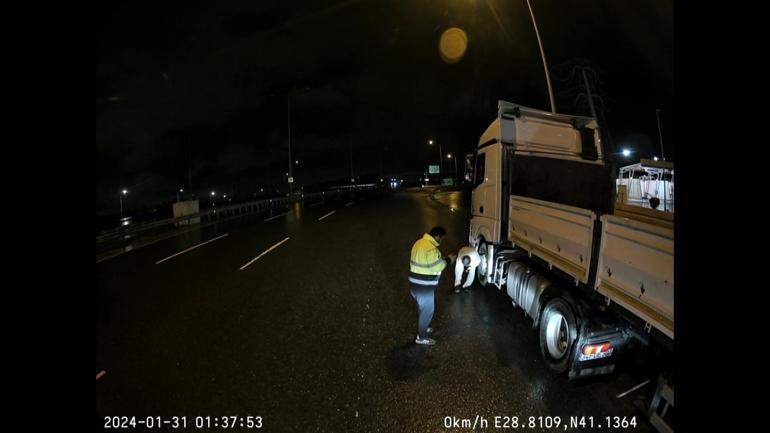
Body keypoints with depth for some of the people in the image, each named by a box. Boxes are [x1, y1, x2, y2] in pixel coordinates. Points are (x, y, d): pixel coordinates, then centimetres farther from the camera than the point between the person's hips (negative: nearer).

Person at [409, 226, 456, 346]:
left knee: (422, 308, 28)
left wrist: (442, 259, 11)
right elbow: (437, 267, -22)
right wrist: (448, 260, -6)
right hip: (424, 286, -9)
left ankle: (422, 327, 47)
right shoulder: (430, 248, -26)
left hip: (415, 283, 9)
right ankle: (421, 337, 22)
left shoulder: (419, 242, 6)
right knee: (427, 311, 8)